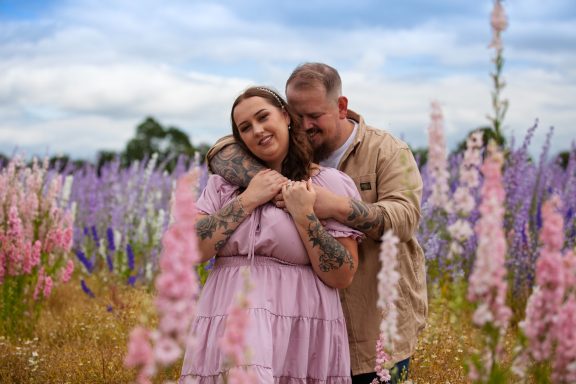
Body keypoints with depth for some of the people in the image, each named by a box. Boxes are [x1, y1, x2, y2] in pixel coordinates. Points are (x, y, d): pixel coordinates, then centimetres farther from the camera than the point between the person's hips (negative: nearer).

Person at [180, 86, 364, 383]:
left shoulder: (331, 184, -1)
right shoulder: (224, 181, 10)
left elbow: (342, 277, -5)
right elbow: (192, 251, -3)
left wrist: (303, 215, -13)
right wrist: (248, 199, -6)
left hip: (301, 334, -2)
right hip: (228, 327, 2)